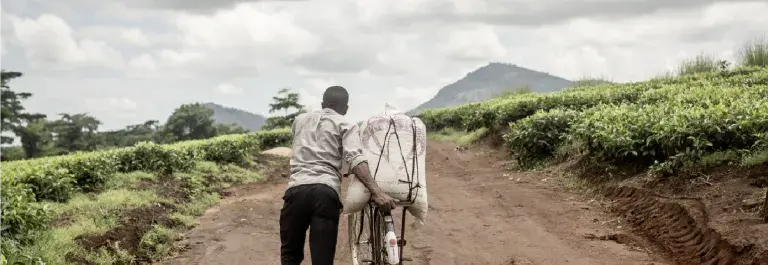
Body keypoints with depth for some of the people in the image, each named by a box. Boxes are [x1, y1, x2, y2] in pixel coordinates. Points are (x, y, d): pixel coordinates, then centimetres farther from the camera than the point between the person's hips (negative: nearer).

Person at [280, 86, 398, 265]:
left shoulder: (300, 120, 26)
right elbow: (355, 159, -7)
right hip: (327, 192, -2)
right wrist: (376, 192, -18)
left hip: (297, 189, 2)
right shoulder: (347, 126, 13)